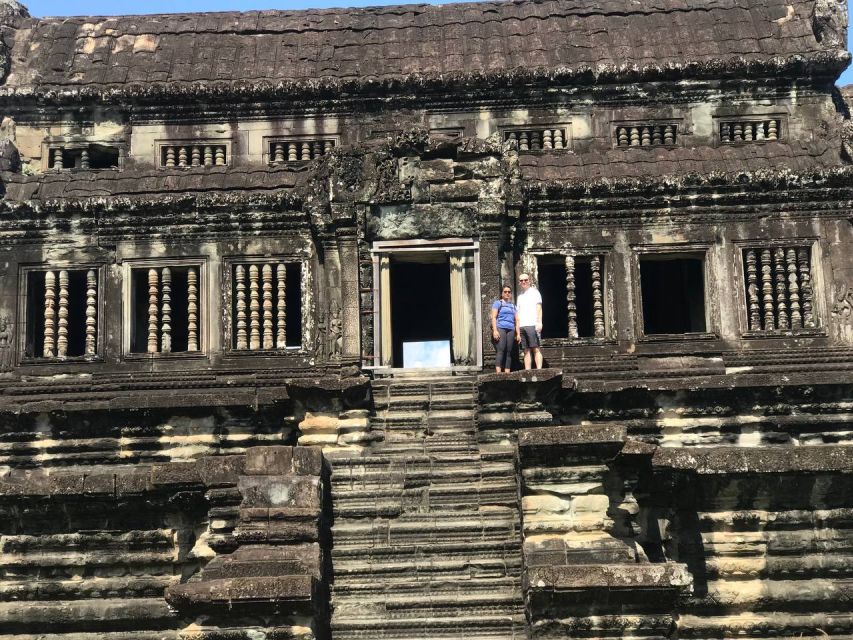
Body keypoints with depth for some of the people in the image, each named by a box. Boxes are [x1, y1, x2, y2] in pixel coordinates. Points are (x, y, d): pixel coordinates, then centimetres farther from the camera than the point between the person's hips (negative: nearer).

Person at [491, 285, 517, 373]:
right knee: (500, 350, -18)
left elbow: (517, 320, 20)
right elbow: (493, 317, 1)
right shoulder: (498, 303, 11)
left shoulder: (513, 306, 24)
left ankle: (507, 372, -3)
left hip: (510, 330, 5)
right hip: (500, 328, -5)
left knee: (509, 351, -2)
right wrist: (495, 330, -11)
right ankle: (498, 372, -26)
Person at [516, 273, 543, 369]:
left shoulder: (534, 292, 8)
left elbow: (539, 308, -3)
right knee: (526, 351, 1)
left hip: (532, 325, -5)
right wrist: (518, 332, 13)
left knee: (536, 349, -11)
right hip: (522, 327, 5)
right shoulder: (520, 296, 23)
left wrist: (539, 322, -18)